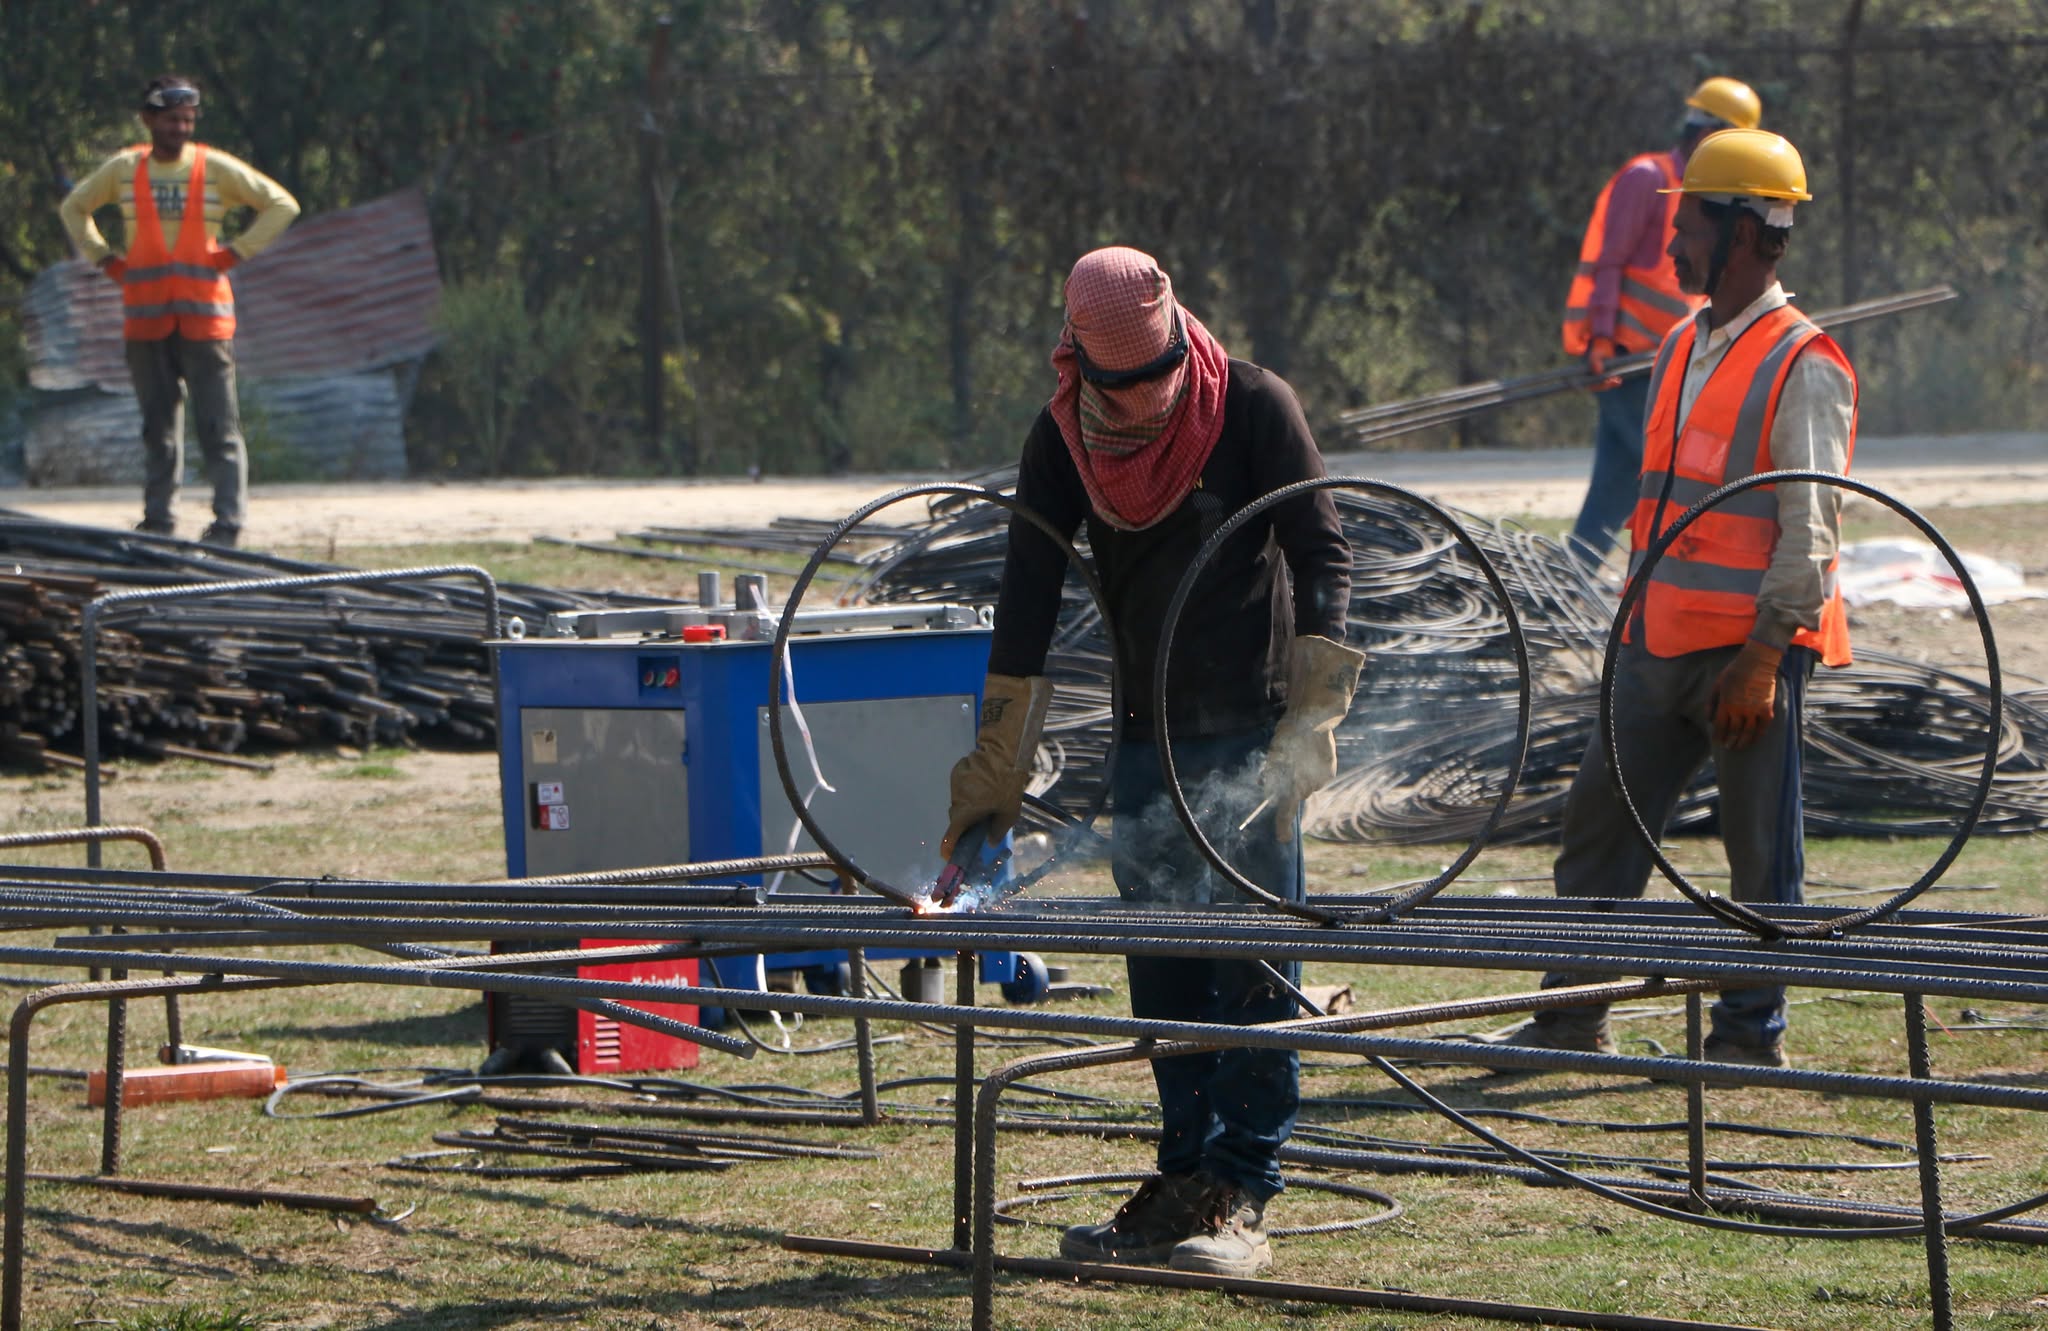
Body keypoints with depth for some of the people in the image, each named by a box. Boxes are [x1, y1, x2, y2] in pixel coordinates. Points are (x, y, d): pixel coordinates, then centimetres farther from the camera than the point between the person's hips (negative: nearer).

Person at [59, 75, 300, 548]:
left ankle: (228, 522, -8)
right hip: (145, 317, 3)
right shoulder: (123, 168, 8)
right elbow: (74, 207, 23)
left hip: (204, 315, -3)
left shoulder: (217, 168, 0)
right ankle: (157, 520, 14)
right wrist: (104, 258, 11)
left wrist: (236, 252, -3)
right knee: (157, 424, 8)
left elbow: (282, 204, 5)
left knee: (218, 423, -6)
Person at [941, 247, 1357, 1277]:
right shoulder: (1063, 437, 1)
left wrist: (1315, 711, -16)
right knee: (1160, 971, 5)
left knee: (1253, 960, -6)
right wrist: (996, 768, 1)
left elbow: (1322, 557, -7)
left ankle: (1241, 1197, -4)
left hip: (1253, 729, -4)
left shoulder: (1253, 405, -10)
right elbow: (1028, 594, 3)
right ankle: (1185, 1180, 12)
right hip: (1147, 733, 4)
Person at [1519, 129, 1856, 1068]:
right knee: (1598, 816, 5)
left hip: (1751, 648, -8)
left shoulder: (1804, 367, -10)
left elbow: (1810, 531, -14)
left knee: (1761, 847, 1)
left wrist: (1762, 656, -19)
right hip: (1660, 640, 8)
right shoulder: (1681, 350, 16)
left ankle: (1752, 1033, 10)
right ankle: (1573, 1018, 12)